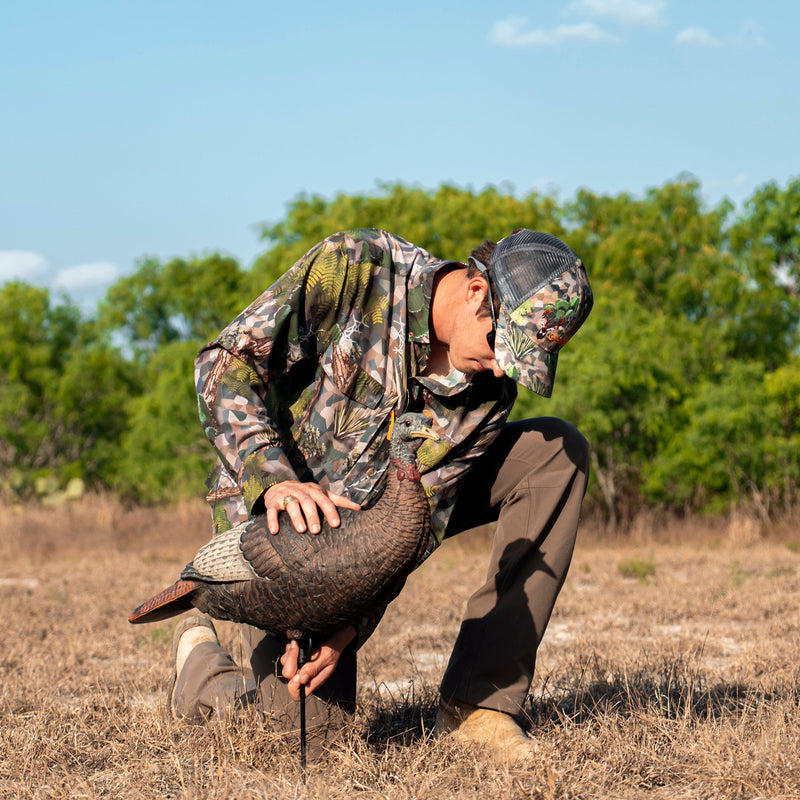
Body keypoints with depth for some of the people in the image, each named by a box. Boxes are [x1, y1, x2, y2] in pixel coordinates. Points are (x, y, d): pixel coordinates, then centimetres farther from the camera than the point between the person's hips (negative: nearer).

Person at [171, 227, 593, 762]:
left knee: (559, 451, -13)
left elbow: (421, 516, -15)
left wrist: (351, 624, -30)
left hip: (379, 507, 5)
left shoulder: (492, 384, -14)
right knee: (315, 729, -15)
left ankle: (477, 699, -14)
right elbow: (224, 364, -24)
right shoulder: (353, 268, -26)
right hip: (274, 508, -5)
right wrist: (276, 479, -40)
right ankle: (202, 659, 21)